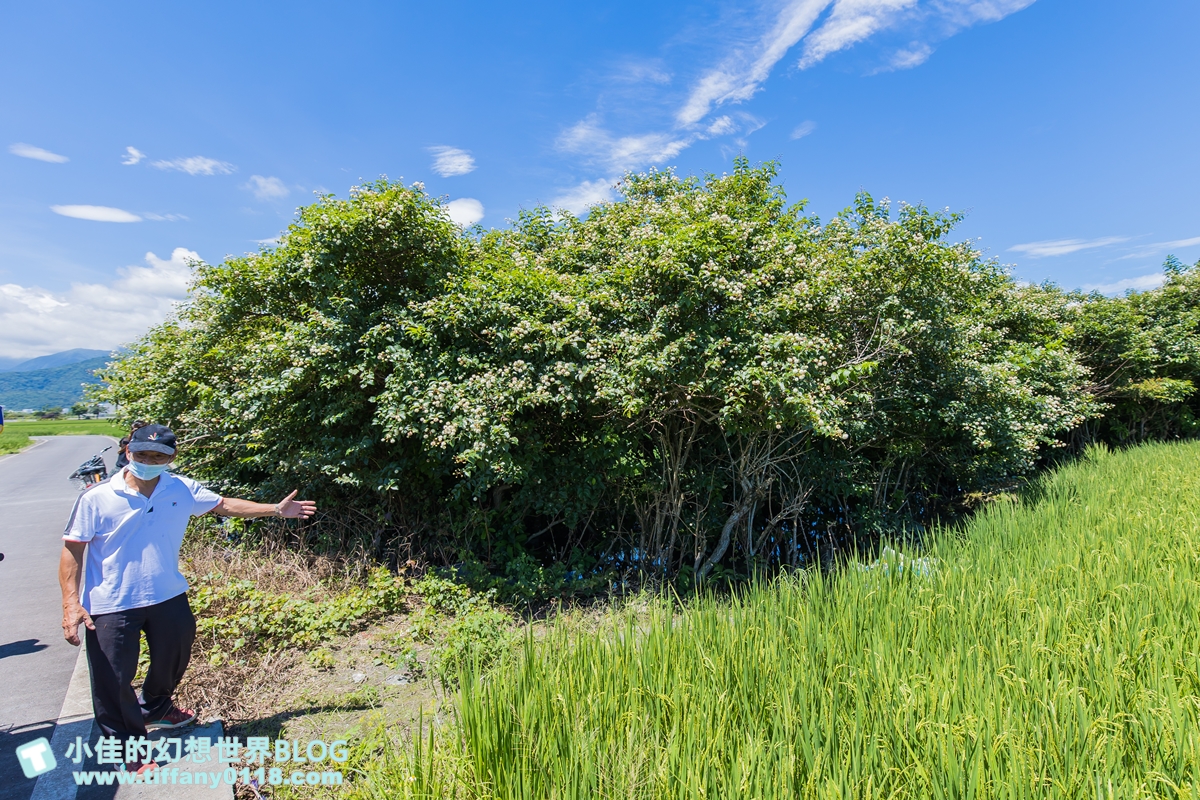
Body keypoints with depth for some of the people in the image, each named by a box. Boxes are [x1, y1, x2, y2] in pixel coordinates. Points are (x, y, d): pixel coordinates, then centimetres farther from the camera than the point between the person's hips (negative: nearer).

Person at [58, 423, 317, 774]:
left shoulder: (182, 490, -7)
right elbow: (72, 549, -10)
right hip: (111, 606, -4)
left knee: (173, 659, 23)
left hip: (168, 597, 4)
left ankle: (155, 709, 54)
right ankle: (127, 744, 30)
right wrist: (71, 603, -16)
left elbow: (224, 505, 4)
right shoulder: (97, 498, -16)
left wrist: (275, 509, 2)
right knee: (114, 680, 6)